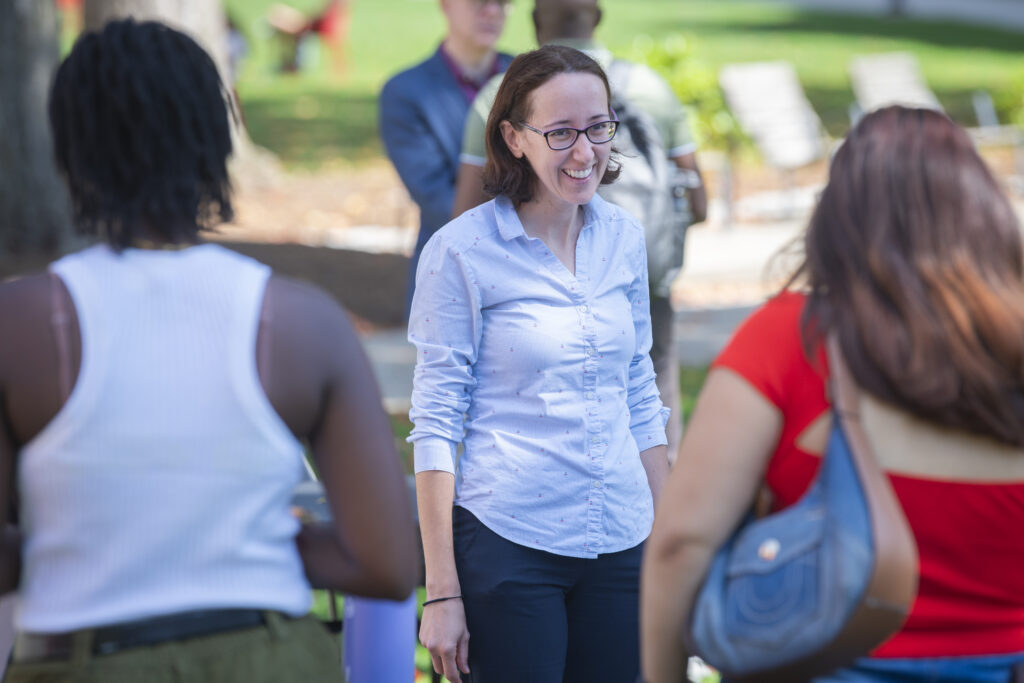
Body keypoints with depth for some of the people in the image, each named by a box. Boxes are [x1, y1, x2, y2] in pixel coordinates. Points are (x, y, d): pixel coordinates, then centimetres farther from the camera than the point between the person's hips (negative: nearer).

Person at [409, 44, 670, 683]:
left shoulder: (624, 236, 7)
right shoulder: (462, 250, -8)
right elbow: (436, 421, -7)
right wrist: (442, 593, -10)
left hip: (620, 545, 5)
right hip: (508, 543, -4)